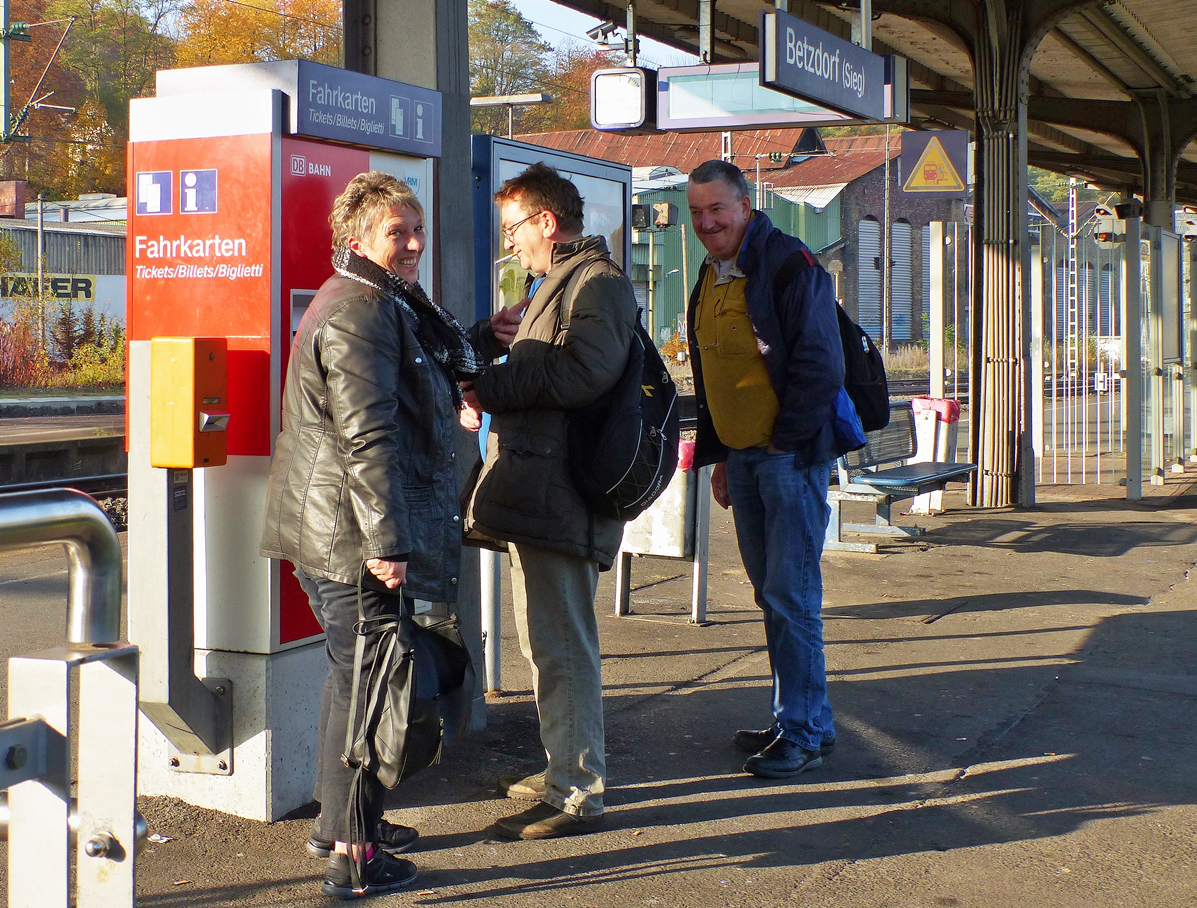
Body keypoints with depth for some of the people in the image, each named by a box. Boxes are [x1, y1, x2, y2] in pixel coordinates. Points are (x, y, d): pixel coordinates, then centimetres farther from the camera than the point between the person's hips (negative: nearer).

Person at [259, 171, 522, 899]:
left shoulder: (392, 306, 18)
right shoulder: (359, 313, -17)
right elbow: (367, 435, -24)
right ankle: (353, 855, 2)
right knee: (367, 683, -5)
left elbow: (431, 390, 30)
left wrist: (483, 343, 17)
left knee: (356, 676, 21)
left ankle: (342, 821, 34)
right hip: (358, 539, -11)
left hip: (338, 538, 11)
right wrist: (388, 541, -27)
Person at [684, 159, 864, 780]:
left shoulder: (789, 265, -10)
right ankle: (793, 718, 21)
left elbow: (818, 363, -14)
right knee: (770, 591, 12)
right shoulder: (710, 279, 15)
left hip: (791, 453, -8)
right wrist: (720, 455, 18)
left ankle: (805, 731, 1)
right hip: (742, 456, 8)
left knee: (791, 593, -7)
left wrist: (787, 442, -14)